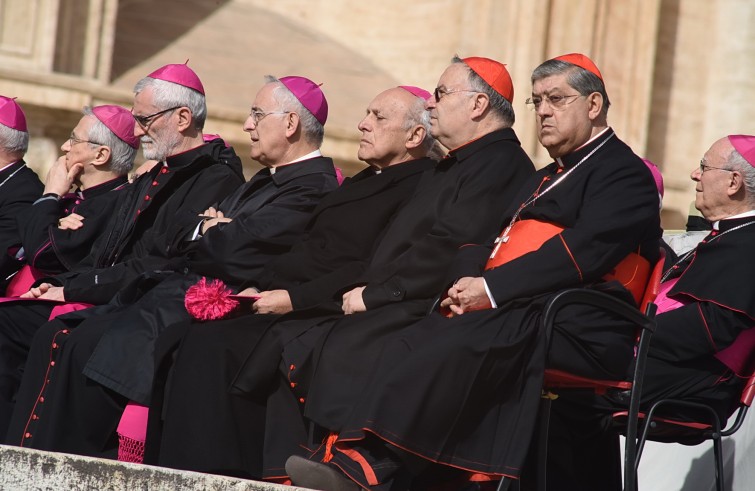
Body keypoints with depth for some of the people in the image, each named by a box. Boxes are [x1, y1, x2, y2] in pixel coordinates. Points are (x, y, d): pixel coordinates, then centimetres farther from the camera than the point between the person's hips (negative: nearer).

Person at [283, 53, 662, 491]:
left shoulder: (624, 173, 3)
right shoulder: (546, 179, 32)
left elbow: (584, 251, -13)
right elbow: (486, 243, 25)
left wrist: (492, 289, -16)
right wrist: (466, 282, 0)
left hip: (574, 325, -9)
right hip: (515, 311, 9)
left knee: (459, 345, -34)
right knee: (404, 347, -15)